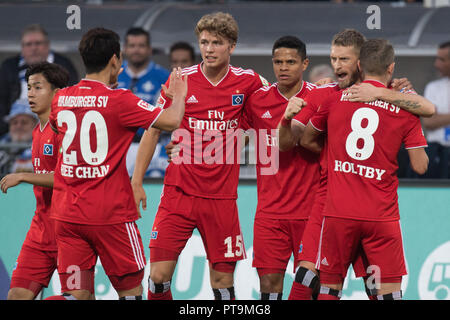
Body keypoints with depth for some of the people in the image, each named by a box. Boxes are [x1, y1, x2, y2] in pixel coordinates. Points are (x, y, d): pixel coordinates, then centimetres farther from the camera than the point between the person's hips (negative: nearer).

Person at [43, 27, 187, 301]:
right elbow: (171, 121, -15)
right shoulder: (119, 101, -12)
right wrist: (179, 95, 7)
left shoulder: (60, 99, 6)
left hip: (67, 214, 5)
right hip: (110, 215, -5)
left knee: (79, 295, 5)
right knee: (131, 290, 9)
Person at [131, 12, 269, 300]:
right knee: (159, 275, -8)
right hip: (179, 193, 0)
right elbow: (153, 130, 8)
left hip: (222, 198, 0)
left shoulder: (247, 82, 0)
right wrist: (137, 181, 5)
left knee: (223, 282, 1)